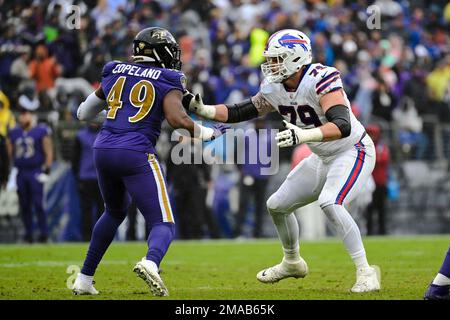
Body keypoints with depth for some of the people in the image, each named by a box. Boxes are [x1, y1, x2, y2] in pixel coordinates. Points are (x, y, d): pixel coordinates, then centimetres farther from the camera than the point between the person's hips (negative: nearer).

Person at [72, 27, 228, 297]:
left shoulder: (115, 74, 15)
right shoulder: (167, 82, 1)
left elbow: (84, 113, 23)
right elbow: (177, 120, -16)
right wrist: (208, 133, 1)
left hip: (103, 150, 5)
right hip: (136, 154, -5)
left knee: (116, 212, 31)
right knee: (163, 224, -1)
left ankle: (85, 278, 29)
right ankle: (151, 262, -36)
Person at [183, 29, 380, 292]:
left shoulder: (322, 80, -29)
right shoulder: (274, 88, -5)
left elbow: (342, 126, -40)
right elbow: (239, 113, 3)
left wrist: (304, 135, -54)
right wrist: (203, 110, -11)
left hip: (353, 151, -9)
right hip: (323, 158, 9)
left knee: (330, 203, -31)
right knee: (277, 205, 13)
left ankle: (366, 272, -23)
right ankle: (292, 263, 38)